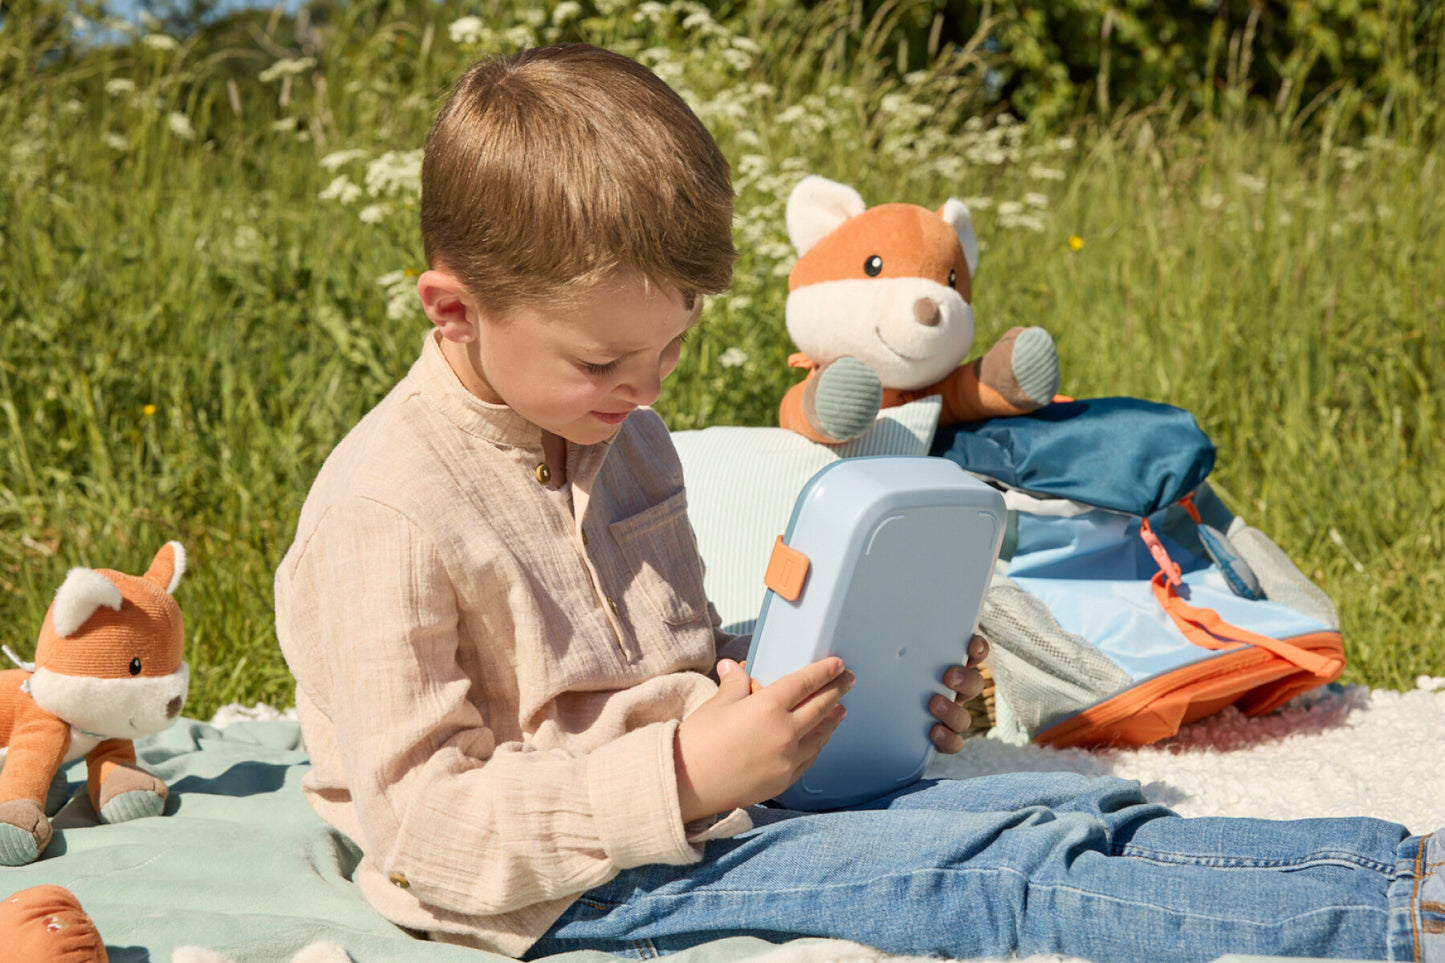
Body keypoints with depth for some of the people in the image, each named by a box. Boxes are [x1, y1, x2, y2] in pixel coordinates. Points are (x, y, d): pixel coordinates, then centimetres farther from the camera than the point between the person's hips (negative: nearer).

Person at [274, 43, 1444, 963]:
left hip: (704, 798, 9)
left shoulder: (615, 431, 11)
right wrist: (684, 775, -27)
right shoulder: (384, 515, -18)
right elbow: (428, 828, -20)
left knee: (1062, 809, -10)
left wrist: (875, 690, 7)